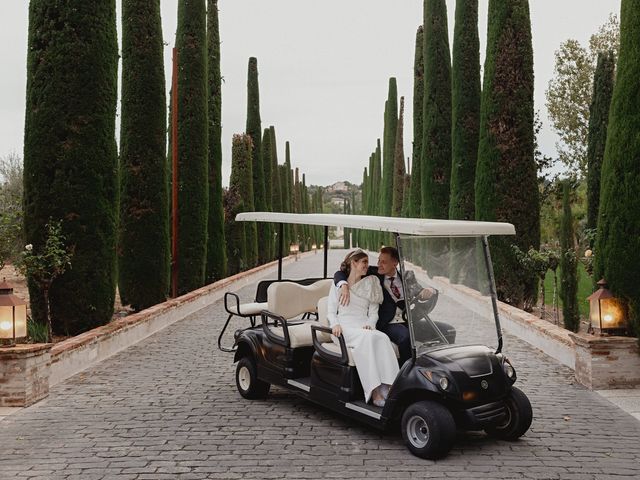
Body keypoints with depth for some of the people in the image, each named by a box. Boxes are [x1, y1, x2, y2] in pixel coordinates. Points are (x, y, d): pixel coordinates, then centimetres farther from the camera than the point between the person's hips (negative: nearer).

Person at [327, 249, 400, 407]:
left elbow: (373, 313, 16)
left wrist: (369, 324, -7)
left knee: (383, 338, -32)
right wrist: (335, 324, -13)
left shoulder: (370, 285, 23)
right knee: (368, 337, -35)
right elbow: (331, 311, 10)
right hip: (345, 329, -3)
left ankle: (388, 387, -40)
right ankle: (374, 392, -41)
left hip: (364, 328, 3)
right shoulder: (338, 285, 16)